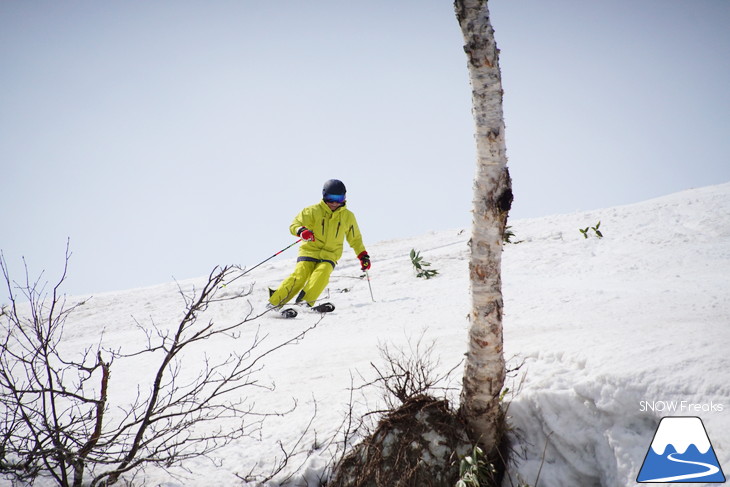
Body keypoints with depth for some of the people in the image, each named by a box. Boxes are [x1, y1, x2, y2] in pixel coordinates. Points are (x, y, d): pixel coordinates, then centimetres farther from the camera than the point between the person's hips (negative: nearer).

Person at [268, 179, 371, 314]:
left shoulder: (348, 216, 8)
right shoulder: (314, 211, -1)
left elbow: (355, 239, 21)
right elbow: (294, 224, -6)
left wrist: (363, 255, 12)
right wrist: (301, 231, -28)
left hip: (329, 256, 2)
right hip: (309, 251, -2)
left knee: (323, 273, -30)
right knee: (300, 276, -22)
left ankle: (306, 300, -33)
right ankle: (275, 302, -17)